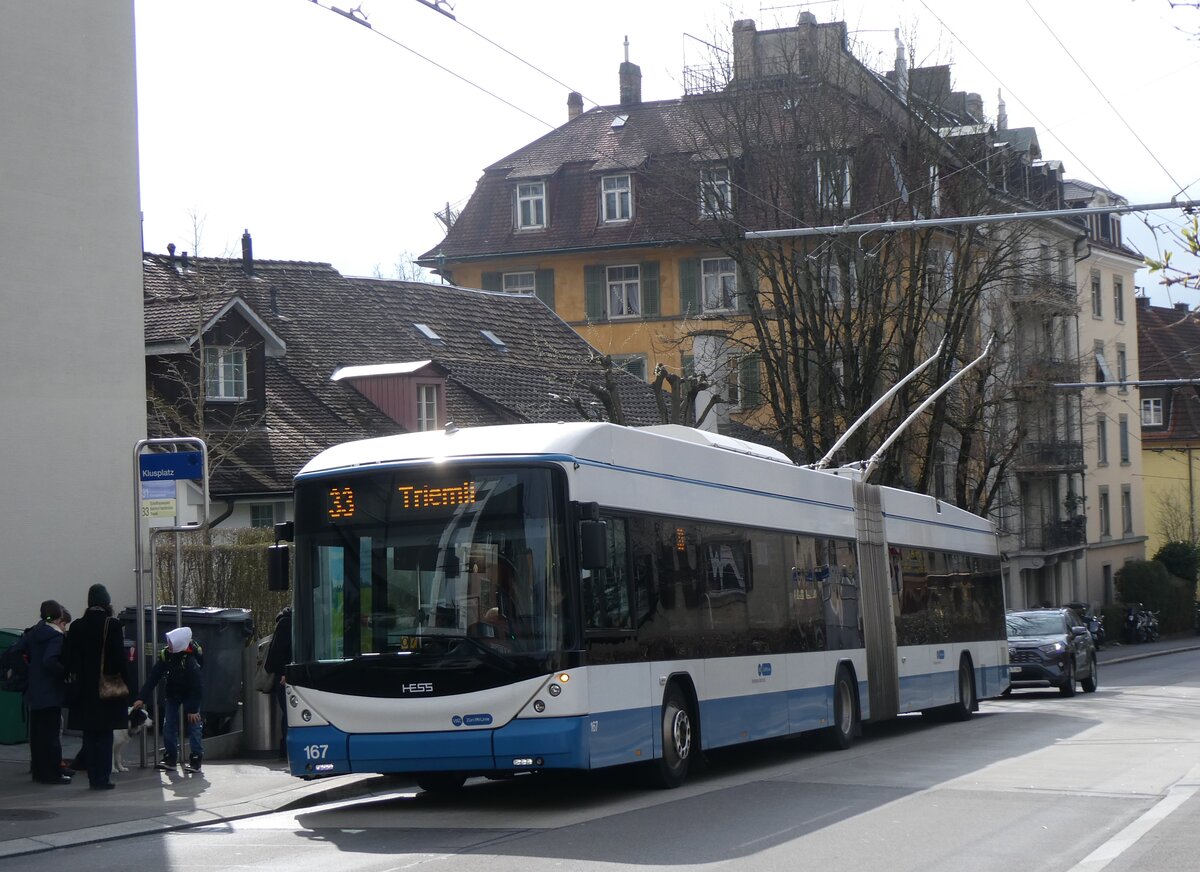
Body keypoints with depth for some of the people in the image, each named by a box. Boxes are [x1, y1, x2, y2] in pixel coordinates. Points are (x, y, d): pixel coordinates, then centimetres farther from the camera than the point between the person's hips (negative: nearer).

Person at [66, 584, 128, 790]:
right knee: (105, 735, 3)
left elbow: (71, 659, 2)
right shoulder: (112, 625, -10)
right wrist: (121, 680, -1)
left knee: (89, 735, 10)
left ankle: (93, 778, 10)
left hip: (84, 688, 3)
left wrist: (76, 676, 12)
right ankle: (102, 778, 0)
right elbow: (119, 657, -11)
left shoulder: (77, 626, 1)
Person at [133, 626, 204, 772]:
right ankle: (170, 758, 8)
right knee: (169, 725, 2)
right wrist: (141, 698, -22)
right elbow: (153, 677, -16)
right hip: (172, 693, 5)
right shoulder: (165, 655, -19)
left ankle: (196, 759, -3)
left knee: (194, 725, -9)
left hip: (190, 694, -5)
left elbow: (197, 686, -27)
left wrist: (193, 709, -24)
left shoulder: (190, 660, -33)